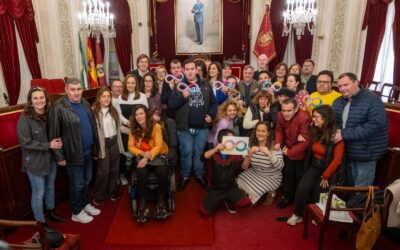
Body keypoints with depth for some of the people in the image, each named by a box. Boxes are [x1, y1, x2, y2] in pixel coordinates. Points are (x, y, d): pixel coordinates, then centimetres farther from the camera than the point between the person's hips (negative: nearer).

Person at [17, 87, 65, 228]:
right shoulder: (25, 119, -18)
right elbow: (25, 142, -19)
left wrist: (59, 140, -8)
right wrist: (48, 145, -21)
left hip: (51, 158, 6)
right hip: (35, 162, -6)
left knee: (50, 187, 22)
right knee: (38, 193, 7)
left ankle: (51, 212, 44)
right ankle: (40, 222, 26)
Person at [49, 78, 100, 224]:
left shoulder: (85, 103, 5)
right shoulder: (59, 108, -17)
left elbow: (93, 125, 11)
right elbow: (54, 134, -15)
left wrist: (95, 147, 11)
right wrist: (59, 156, -13)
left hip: (88, 151, 6)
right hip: (74, 154, -6)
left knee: (86, 181, 21)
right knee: (77, 184, 9)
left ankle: (85, 204, 42)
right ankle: (76, 212, 28)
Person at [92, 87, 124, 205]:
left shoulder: (113, 110, 8)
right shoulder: (94, 111, -15)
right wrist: (97, 147, -19)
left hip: (114, 142, 6)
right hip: (102, 144, -6)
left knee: (114, 169, 14)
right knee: (103, 171, 1)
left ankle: (112, 192, 32)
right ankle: (98, 196, 21)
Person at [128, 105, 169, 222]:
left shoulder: (156, 126, -7)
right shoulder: (134, 129, 4)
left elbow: (158, 146, -12)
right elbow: (131, 147, 0)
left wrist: (148, 157, -26)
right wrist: (143, 153, -18)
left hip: (158, 155, -2)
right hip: (142, 157, 2)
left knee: (162, 172, -34)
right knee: (142, 173, -32)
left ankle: (161, 203, -15)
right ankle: (142, 206, -19)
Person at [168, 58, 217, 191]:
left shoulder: (205, 85, 6)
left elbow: (213, 102, 12)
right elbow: (170, 104, -9)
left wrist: (211, 115, -3)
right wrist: (182, 97, -23)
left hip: (202, 127, 2)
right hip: (185, 127, -2)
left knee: (199, 153, 14)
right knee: (186, 153, 6)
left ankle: (200, 175, 31)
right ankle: (185, 176, 24)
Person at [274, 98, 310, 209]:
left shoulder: (304, 118, -30)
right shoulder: (281, 115, -12)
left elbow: (305, 141, -29)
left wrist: (290, 152, -22)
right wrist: (278, 143, -16)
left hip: (300, 152, -5)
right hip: (287, 150, 5)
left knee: (300, 177, 11)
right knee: (287, 175, 15)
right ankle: (288, 197, 35)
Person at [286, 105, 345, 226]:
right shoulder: (315, 131, 2)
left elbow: (337, 159, -17)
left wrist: (325, 176, -15)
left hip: (328, 168, -4)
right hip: (315, 166, 5)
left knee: (318, 189, -21)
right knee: (302, 187, -16)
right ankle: (297, 214, 2)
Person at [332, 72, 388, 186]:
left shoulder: (373, 101, -15)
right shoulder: (337, 102, 7)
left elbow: (375, 125, -26)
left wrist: (345, 134, -28)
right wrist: (335, 132, -10)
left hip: (365, 154, -6)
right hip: (346, 152, 6)